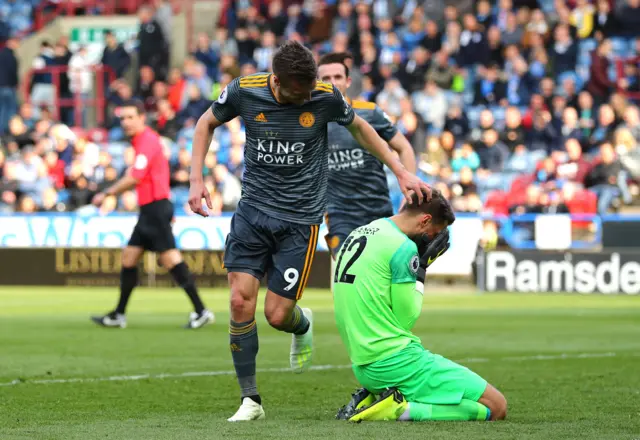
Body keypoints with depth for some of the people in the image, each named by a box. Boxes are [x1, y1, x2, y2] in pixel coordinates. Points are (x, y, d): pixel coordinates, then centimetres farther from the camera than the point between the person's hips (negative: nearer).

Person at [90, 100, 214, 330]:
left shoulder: (147, 141, -14)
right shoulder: (141, 140, 16)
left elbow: (134, 178, -19)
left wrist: (106, 194, -10)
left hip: (155, 208, -10)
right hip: (149, 209, 10)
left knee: (170, 259, -12)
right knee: (129, 257, 10)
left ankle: (201, 311, -12)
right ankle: (118, 315, 16)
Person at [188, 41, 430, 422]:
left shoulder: (326, 97, -11)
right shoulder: (244, 91, -10)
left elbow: (359, 127, 10)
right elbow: (207, 123, 10)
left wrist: (401, 172, 8)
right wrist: (197, 179, 1)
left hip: (300, 219, -1)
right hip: (253, 209, 1)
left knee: (278, 315, -5)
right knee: (241, 301, -11)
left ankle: (303, 325, 35)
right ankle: (251, 400, 2)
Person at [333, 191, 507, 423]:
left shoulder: (358, 233, 13)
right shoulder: (404, 247, -13)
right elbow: (406, 318, -11)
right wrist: (421, 269, -1)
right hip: (397, 360, -9)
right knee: (496, 406, -7)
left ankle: (370, 399, 7)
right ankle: (402, 408, -16)